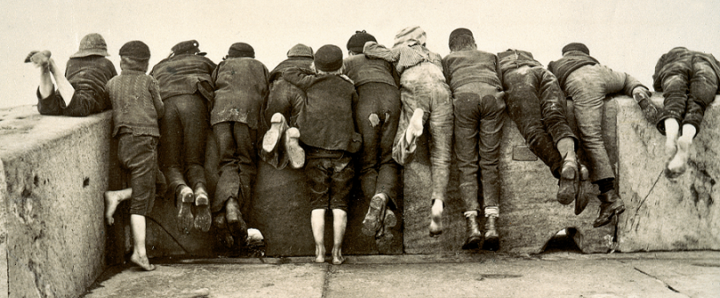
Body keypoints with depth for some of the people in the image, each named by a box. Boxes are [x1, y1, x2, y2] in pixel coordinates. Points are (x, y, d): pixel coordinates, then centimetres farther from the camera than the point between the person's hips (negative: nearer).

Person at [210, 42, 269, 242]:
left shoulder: (222, 66, 31)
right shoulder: (260, 67, 31)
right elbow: (266, 98, 21)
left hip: (220, 113, 1)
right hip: (249, 112, -1)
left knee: (228, 164, -2)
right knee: (247, 163, 6)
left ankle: (230, 203, -30)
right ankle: (238, 205, -16)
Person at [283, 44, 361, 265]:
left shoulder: (312, 83, 4)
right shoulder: (348, 87, 5)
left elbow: (288, 74, 15)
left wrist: (312, 72, 25)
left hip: (316, 151, 0)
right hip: (342, 151, 0)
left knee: (318, 203, 5)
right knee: (339, 204, 4)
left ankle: (319, 250, 0)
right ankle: (337, 251, 2)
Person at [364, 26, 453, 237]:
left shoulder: (401, 51, 28)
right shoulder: (435, 58, 40)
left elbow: (369, 48, 20)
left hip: (415, 92, -2)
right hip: (441, 92, 2)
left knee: (401, 156, -1)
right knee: (440, 157, 4)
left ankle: (411, 129, -35)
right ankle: (438, 201, -21)